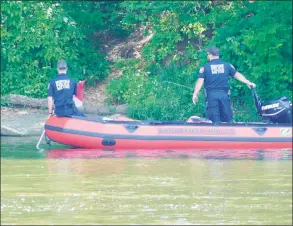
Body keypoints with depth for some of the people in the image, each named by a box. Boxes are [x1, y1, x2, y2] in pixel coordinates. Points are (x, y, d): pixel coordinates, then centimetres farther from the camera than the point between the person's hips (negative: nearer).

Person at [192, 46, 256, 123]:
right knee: (227, 118, 8)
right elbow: (237, 74, 8)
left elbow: (200, 81, -6)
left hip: (211, 94, -2)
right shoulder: (227, 65, 8)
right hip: (224, 94, 2)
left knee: (214, 120, -2)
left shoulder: (205, 67, 0)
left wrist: (195, 94, -7)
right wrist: (248, 82, 14)